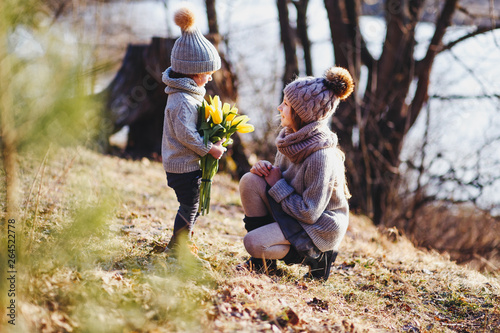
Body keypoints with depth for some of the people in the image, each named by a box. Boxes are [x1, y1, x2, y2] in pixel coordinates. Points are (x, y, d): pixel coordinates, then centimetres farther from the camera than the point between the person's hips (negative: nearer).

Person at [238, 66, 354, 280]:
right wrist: (266, 168, -10)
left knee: (253, 243, -23)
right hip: (294, 209, 8)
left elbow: (309, 214, -26)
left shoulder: (321, 156, -30)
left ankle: (315, 256, 1)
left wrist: (278, 185, -18)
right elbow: (281, 173, 13)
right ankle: (262, 262, 0)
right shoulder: (293, 136, -5)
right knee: (250, 181, -13)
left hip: (319, 226, -8)